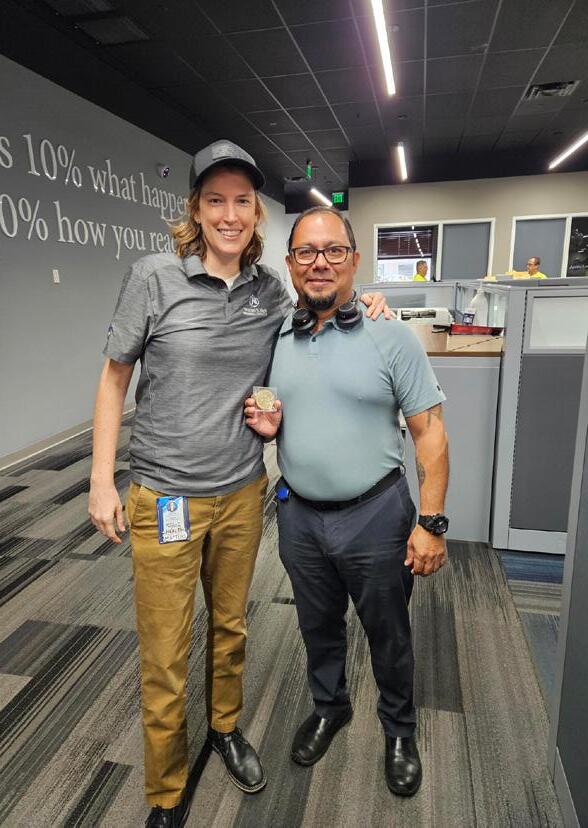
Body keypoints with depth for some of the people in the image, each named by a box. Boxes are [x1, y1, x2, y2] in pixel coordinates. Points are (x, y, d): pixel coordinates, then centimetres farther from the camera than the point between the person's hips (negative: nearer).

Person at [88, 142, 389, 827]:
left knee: (230, 627, 22)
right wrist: (102, 481, -5)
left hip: (242, 493, 3)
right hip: (165, 497, -3)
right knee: (164, 658, 9)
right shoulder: (154, 277, -9)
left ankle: (226, 727, 51)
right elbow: (114, 378, -3)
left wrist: (358, 307, 2)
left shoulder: (272, 291, 1)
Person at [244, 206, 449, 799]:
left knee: (388, 633, 17)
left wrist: (431, 523, -14)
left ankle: (399, 730, 45)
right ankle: (329, 706, 52)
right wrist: (266, 427, -9)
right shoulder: (273, 339, 2)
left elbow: (429, 431, -11)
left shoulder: (389, 335, -11)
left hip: (375, 515, -3)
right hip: (299, 516, 4)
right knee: (318, 626, 23)